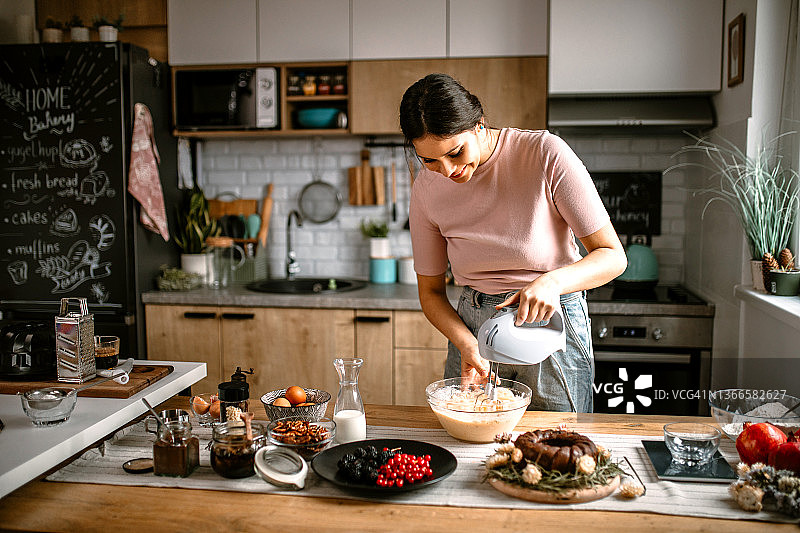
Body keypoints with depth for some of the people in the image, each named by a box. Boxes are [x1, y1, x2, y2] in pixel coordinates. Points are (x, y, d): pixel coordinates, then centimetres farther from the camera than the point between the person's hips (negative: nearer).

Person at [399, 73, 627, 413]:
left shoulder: (545, 154, -18)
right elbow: (430, 291, 1)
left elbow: (612, 256, -14)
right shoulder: (426, 188, -8)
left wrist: (552, 281, -32)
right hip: (473, 326, 3)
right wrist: (467, 344, -16)